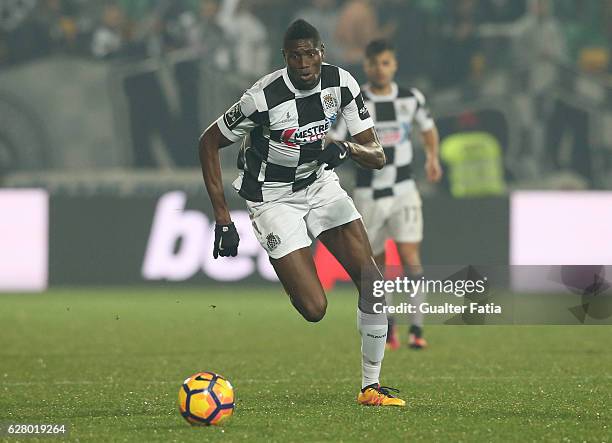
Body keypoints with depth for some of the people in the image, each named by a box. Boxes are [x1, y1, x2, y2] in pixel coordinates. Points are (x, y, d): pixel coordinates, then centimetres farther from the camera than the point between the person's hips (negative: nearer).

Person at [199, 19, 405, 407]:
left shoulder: (341, 83, -12)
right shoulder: (264, 98, -25)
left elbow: (377, 156, -8)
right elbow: (209, 142, -12)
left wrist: (347, 148, -32)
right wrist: (223, 221, -14)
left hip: (319, 182, 5)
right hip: (273, 197, -5)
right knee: (314, 308, -16)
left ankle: (371, 386, 4)